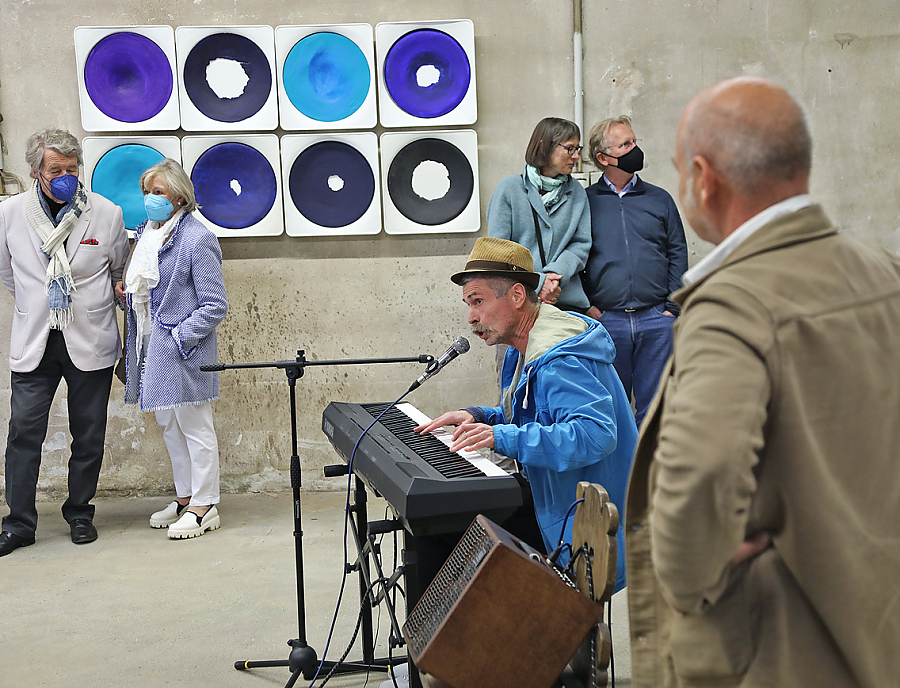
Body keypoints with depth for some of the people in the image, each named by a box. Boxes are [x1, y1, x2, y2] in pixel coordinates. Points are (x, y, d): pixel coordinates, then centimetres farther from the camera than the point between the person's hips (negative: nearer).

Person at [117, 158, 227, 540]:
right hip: (152, 346, 9)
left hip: (183, 351, -9)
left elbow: (215, 306, -15)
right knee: (169, 425, 17)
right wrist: (127, 290, 6)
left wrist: (180, 337, -18)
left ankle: (204, 506, 12)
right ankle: (184, 497, 31)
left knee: (194, 426, 1)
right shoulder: (146, 234, 11)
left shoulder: (197, 239, -15)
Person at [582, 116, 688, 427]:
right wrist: (586, 306, -4)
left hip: (656, 321, 1)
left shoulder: (660, 199, 12)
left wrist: (671, 308, 0)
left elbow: (678, 254, 10)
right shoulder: (585, 202, 7)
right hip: (605, 320, -1)